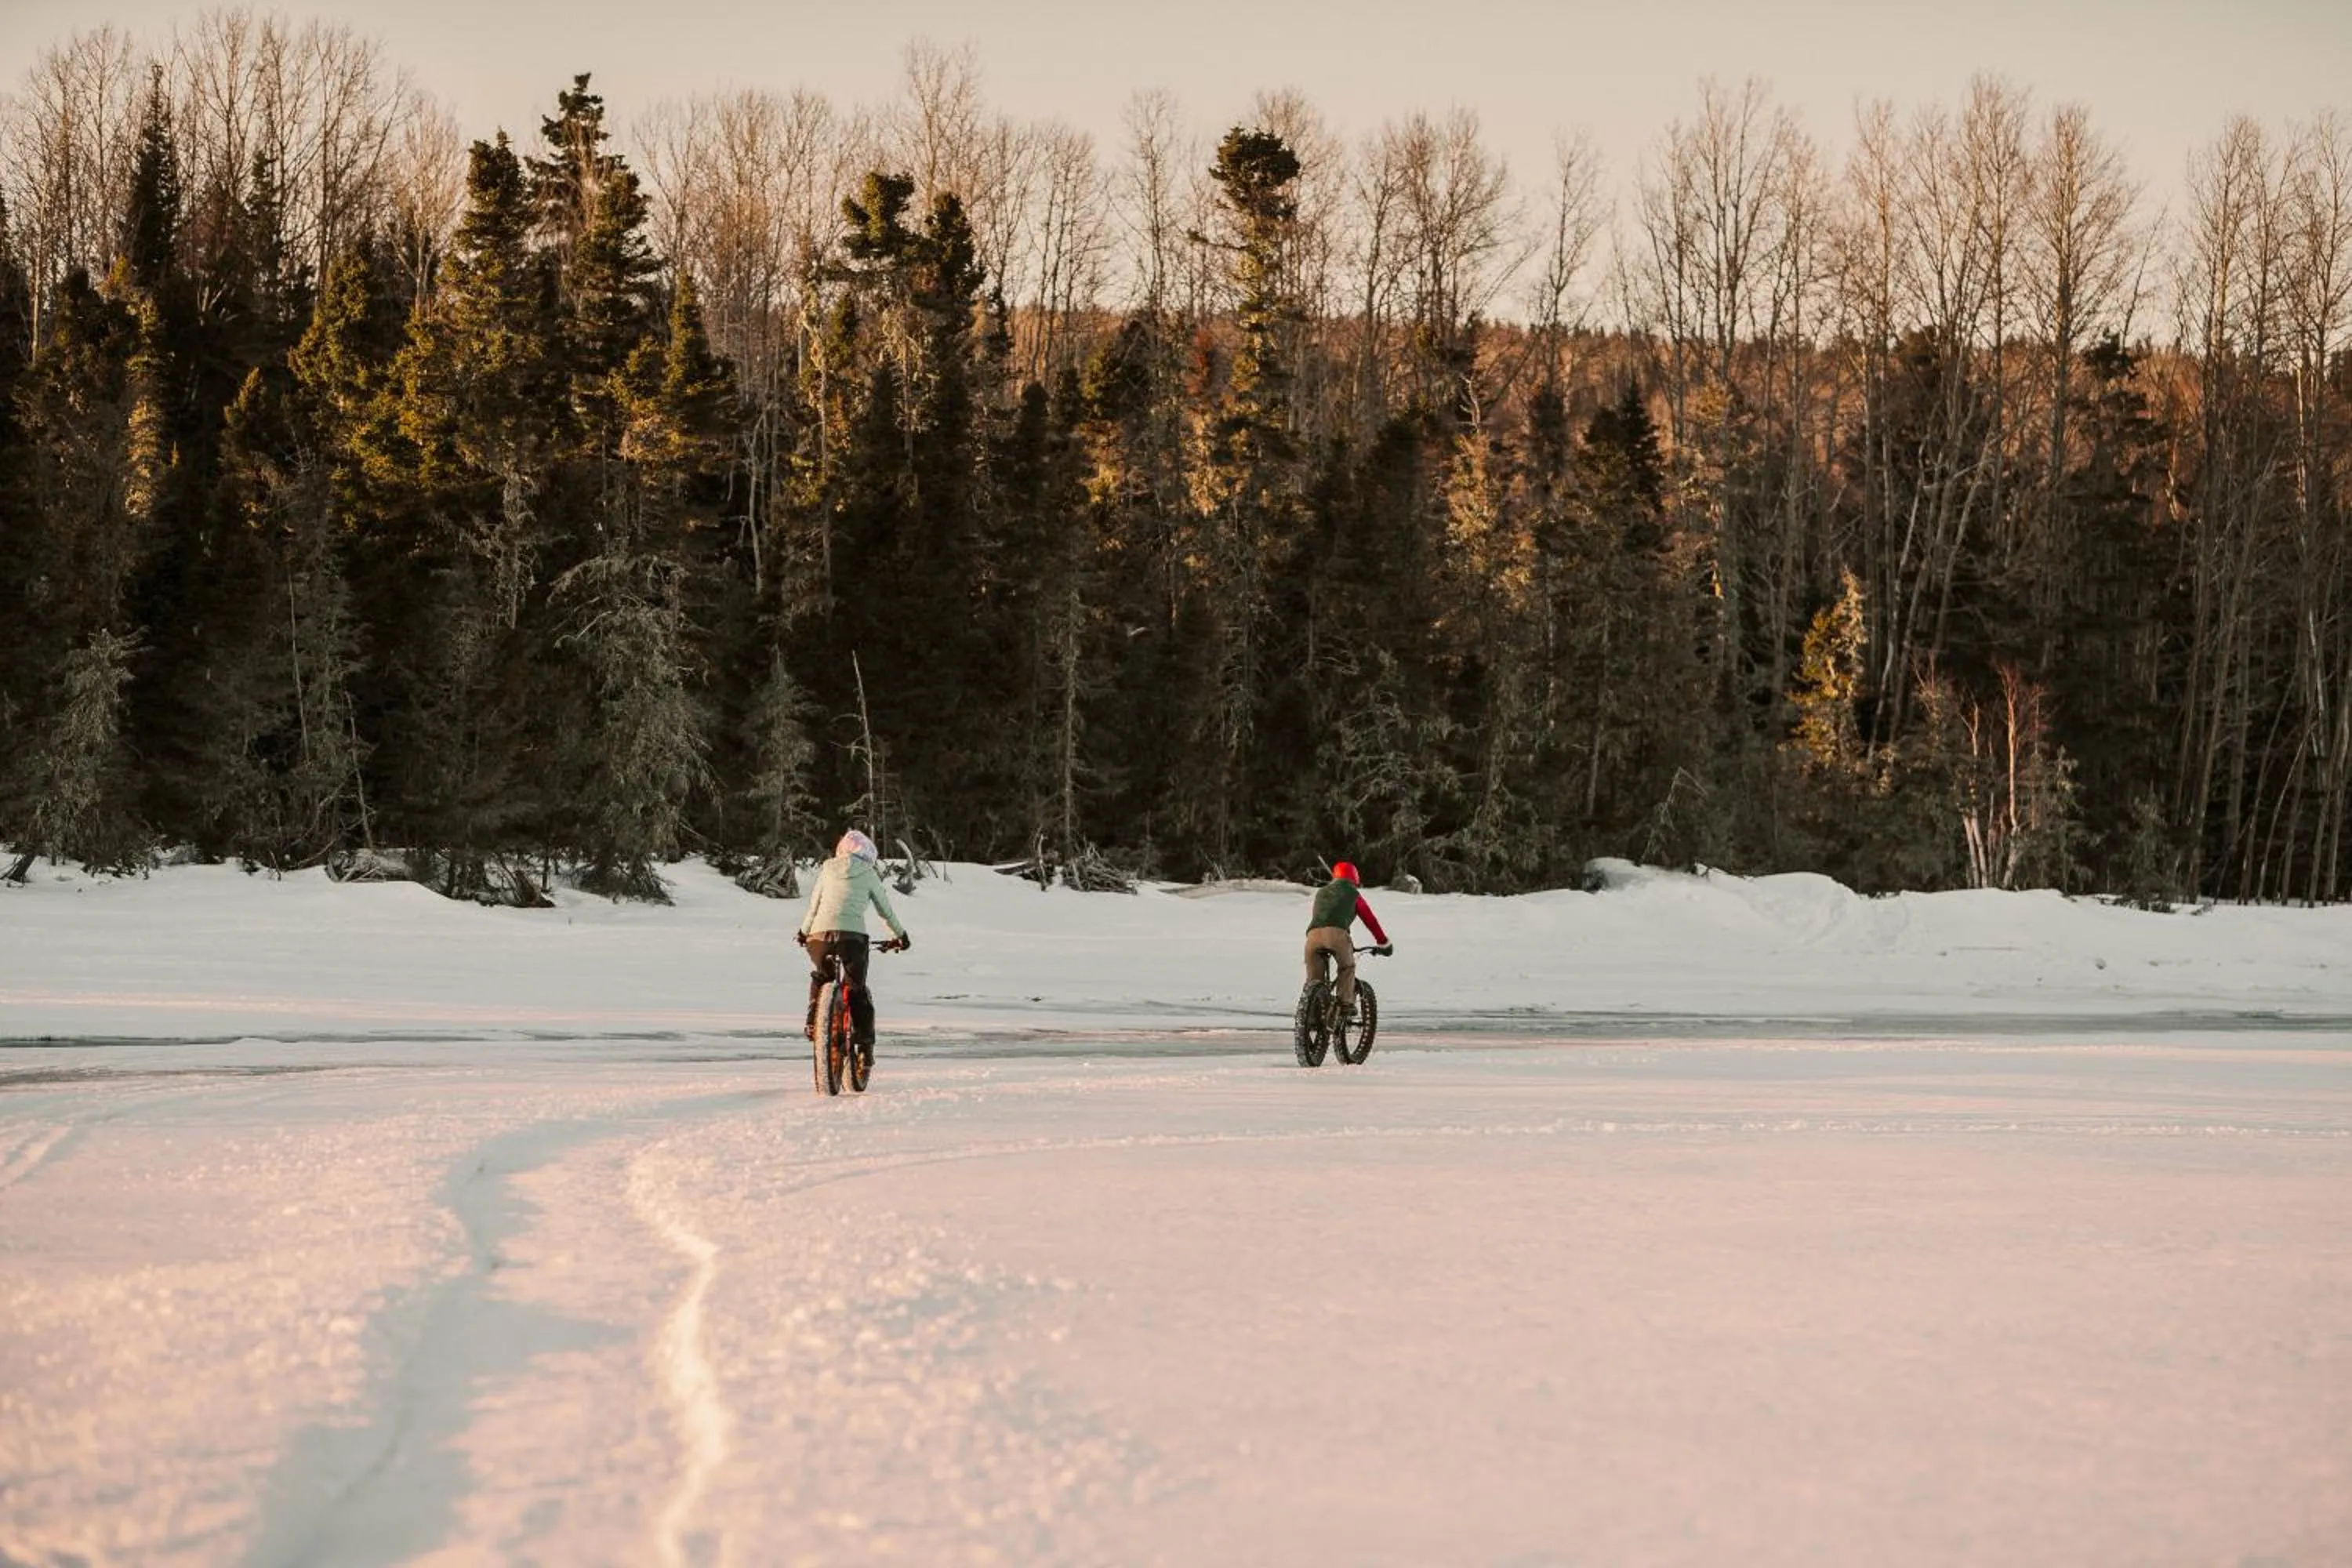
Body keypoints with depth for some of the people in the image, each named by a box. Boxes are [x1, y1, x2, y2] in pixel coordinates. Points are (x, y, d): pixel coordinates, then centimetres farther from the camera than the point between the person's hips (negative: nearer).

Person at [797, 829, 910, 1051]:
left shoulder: (827, 870, 17)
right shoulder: (868, 874, 11)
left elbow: (813, 906, 19)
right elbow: (886, 910, 20)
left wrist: (803, 932, 36)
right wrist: (900, 935, 36)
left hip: (820, 933, 2)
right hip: (852, 935, -2)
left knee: (820, 980, 29)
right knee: (858, 990, 9)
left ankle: (813, 1024, 20)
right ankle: (864, 1043, 1)